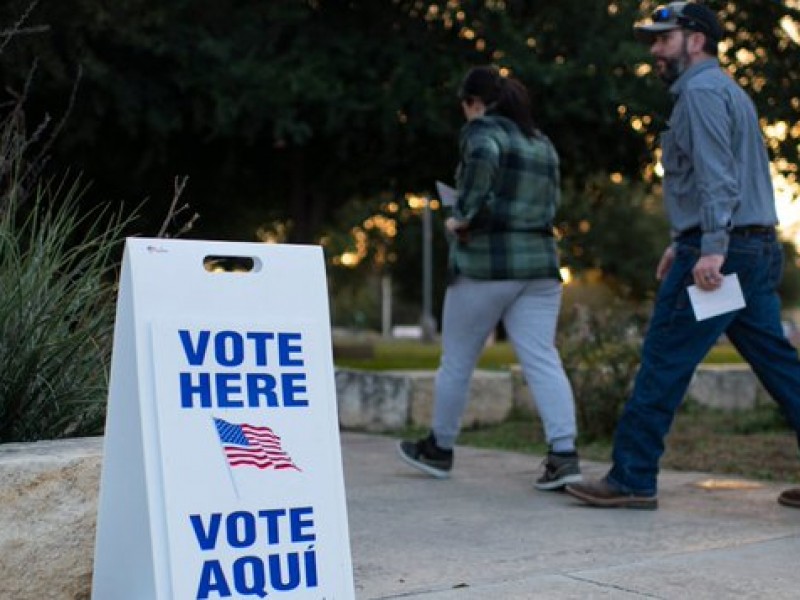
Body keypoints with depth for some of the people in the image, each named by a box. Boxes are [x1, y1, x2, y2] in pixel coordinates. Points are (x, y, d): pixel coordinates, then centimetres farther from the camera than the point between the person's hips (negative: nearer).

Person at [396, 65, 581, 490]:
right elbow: (551, 202, 18)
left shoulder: (483, 129, -4)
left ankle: (439, 449, 25)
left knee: (456, 360, 10)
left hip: (485, 264, -6)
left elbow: (483, 161, -26)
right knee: (542, 359, -1)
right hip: (539, 263, 6)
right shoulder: (542, 143, 18)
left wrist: (463, 216, -17)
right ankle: (564, 455, -14)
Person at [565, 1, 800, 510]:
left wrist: (712, 248, -27)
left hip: (717, 252, -10)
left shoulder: (701, 90, -7)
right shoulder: (728, 90, 23)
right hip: (759, 249, 10)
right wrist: (683, 243, 25)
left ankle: (632, 479, -1)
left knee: (664, 363, -5)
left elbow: (716, 175, -19)